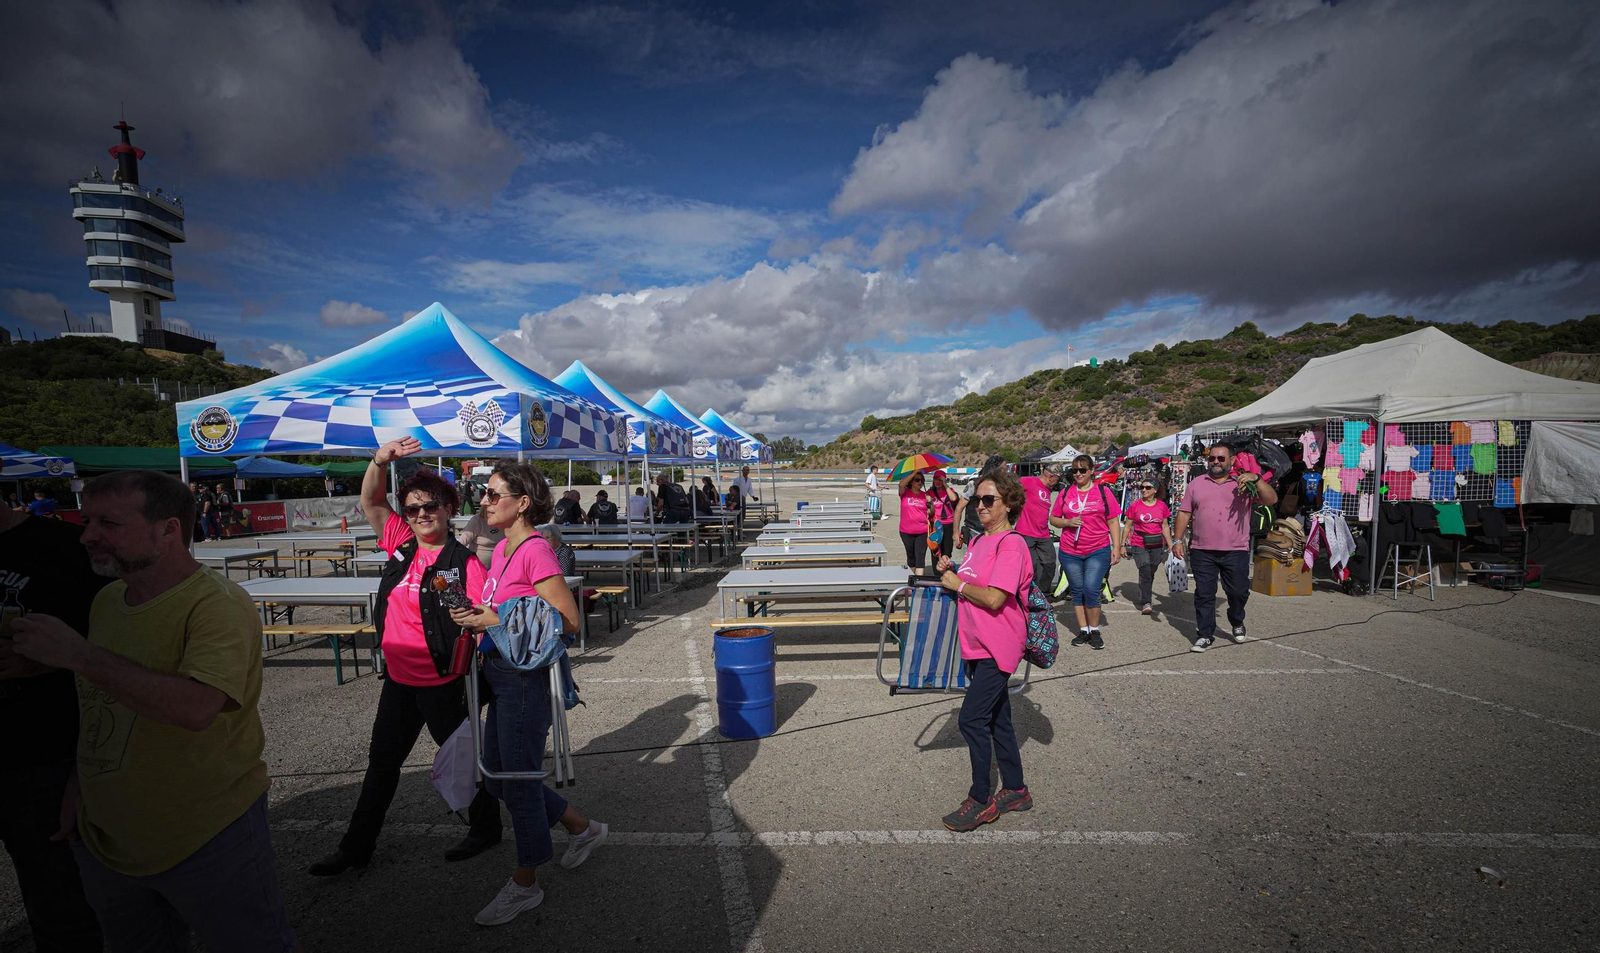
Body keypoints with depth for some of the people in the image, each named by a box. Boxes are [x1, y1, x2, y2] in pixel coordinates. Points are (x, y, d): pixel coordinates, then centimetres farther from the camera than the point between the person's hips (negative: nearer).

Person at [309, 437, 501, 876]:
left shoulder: (464, 562, -18)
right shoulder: (401, 545, 1)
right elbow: (370, 502, 3)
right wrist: (381, 461, -13)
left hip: (443, 683, -6)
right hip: (399, 679, 6)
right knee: (381, 761, 21)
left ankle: (485, 829, 33)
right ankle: (356, 845, 39)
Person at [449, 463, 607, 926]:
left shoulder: (536, 550, -18)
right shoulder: (502, 548, 9)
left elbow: (568, 619, -22)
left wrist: (497, 622, -21)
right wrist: (475, 616, 0)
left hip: (525, 676, -10)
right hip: (501, 675, 10)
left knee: (517, 778, 6)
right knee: (497, 774, 20)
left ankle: (524, 884, 29)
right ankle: (583, 829, 37)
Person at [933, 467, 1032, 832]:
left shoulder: (1011, 544, -17)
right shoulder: (978, 542, 10)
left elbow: (994, 598, -25)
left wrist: (957, 584, -13)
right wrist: (951, 571, 2)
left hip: (997, 647, -9)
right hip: (978, 645, 9)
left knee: (972, 719, -7)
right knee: (997, 719, 17)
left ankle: (980, 800, 9)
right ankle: (1015, 791, 32)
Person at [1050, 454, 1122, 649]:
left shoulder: (1103, 492, 2)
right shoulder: (1065, 493, 6)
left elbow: (1113, 522, 3)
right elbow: (1053, 519, 11)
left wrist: (1116, 547, -1)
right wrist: (1068, 522, -9)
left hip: (1098, 551, -2)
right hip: (1070, 552, 3)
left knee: (1091, 590, -10)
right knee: (1077, 591, 9)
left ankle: (1095, 631, 8)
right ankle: (1083, 630, 20)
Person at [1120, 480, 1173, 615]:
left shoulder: (1162, 506, 3)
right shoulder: (1135, 505, -4)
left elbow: (1165, 527, 10)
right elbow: (1128, 526, 1)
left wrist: (1170, 545, 8)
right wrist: (1123, 545, -1)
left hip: (1157, 546, 3)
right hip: (1139, 545, -3)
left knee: (1151, 574, 13)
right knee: (1145, 573, -12)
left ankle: (1145, 597, 32)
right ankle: (1146, 603, -10)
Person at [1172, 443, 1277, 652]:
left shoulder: (1244, 483, 5)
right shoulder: (1196, 484, 9)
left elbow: (1271, 500, -6)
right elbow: (1184, 513, 9)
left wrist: (1257, 479, -21)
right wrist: (1177, 540, 2)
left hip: (1236, 551, -1)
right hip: (1202, 551, 1)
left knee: (1238, 592, 7)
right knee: (1204, 594, 5)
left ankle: (1237, 624, 35)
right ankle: (1205, 635, 14)